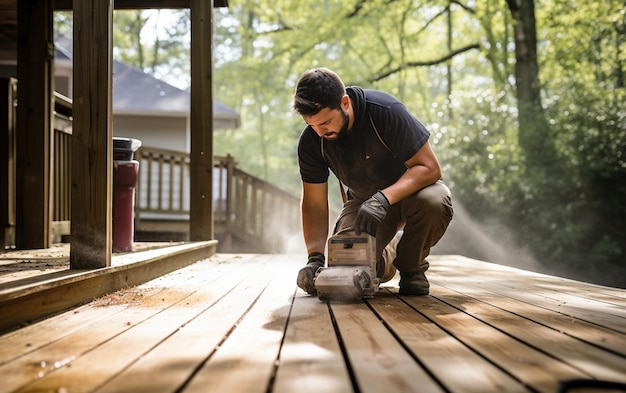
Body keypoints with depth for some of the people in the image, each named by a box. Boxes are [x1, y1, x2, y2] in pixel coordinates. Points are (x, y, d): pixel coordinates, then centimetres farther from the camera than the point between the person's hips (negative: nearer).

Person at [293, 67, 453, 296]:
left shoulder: (385, 111, -30)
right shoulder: (311, 141, -17)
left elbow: (430, 167, -28)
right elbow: (314, 203, -11)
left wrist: (384, 198, -43)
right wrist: (315, 258, -25)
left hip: (408, 188, -3)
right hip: (362, 200, 3)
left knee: (435, 200, -38)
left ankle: (411, 267, -8)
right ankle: (388, 255, 18)